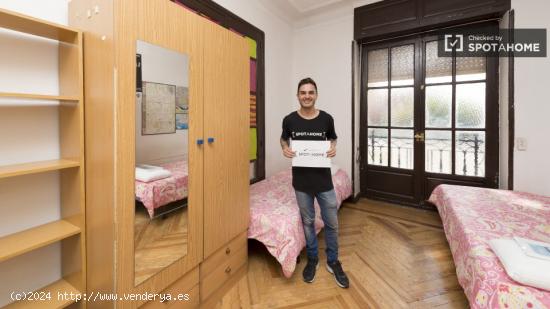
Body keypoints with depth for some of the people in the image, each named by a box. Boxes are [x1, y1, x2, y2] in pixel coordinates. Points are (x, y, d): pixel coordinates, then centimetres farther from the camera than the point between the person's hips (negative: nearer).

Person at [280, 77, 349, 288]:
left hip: (323, 179, 0)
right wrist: (285, 148, -9)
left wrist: (333, 148, -8)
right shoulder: (290, 120, -3)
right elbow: (283, 138, 13)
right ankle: (312, 260, 36)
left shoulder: (326, 119, -3)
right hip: (301, 180, 0)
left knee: (332, 223, 9)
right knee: (307, 222, 15)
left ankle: (333, 262, 34)